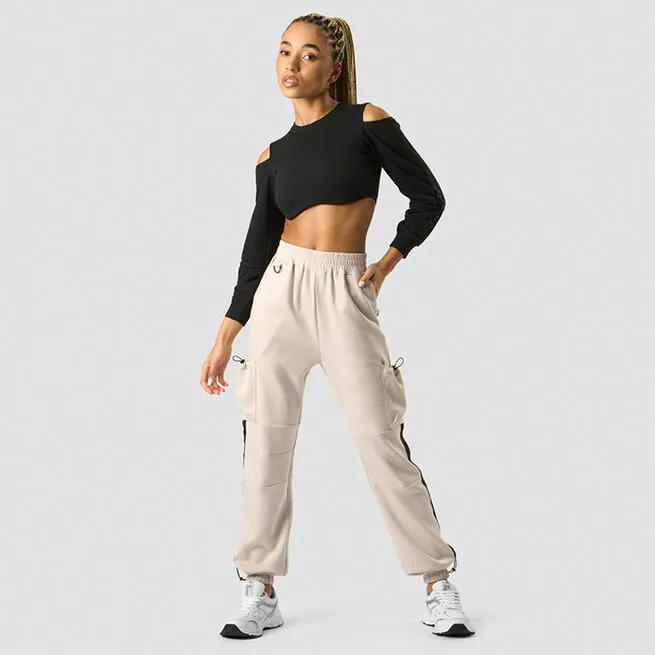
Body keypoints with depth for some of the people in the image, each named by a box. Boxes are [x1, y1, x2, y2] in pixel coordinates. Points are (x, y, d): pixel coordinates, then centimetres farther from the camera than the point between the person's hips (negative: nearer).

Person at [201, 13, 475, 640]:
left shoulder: (366, 121, 0)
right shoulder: (273, 157, 11)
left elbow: (428, 198, 4)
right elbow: (258, 248, 12)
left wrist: (388, 262, -4)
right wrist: (224, 338, 10)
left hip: (346, 295, -4)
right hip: (281, 290, 4)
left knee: (382, 442, -5)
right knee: (266, 440, 3)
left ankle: (438, 585, 8)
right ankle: (260, 591, 15)